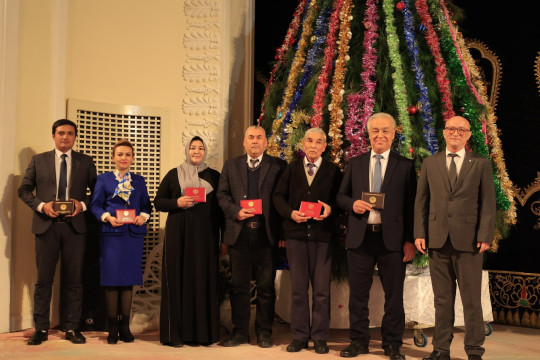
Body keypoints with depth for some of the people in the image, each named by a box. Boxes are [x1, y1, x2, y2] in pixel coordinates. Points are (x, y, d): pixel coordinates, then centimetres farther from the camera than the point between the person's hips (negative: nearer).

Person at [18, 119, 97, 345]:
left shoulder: (86, 162, 9)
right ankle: (41, 328, 11)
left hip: (74, 226, 0)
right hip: (46, 225, 0)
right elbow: (24, 190, 7)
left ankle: (72, 328, 12)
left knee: (74, 279, 4)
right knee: (44, 279, 3)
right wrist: (41, 206, -9)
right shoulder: (38, 160, 9)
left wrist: (83, 204, -9)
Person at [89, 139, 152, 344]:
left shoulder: (139, 181, 14)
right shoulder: (103, 179, 7)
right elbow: (95, 205, 3)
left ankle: (125, 327, 11)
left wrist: (143, 216, -8)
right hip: (111, 234, -2)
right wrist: (107, 217, -14)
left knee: (129, 279, 4)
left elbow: (147, 205, 13)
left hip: (134, 234, 2)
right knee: (111, 280, -2)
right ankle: (112, 328, 6)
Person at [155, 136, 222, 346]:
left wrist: (223, 237, 0)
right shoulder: (173, 175, 9)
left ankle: (204, 331, 8)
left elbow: (221, 207, 8)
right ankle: (175, 333, 3)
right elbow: (158, 202, 7)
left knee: (204, 279, 0)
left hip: (205, 236, 1)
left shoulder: (214, 176, 10)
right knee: (178, 279, -2)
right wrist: (177, 203, -11)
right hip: (179, 235, -1)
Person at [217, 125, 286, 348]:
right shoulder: (231, 166, 14)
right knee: (239, 285, 7)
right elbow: (222, 194, 9)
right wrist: (235, 212, -9)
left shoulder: (277, 166, 5)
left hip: (266, 234, -2)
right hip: (239, 233, 2)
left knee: (266, 286, 4)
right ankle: (240, 331, 16)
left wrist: (281, 230, -9)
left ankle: (264, 332, 15)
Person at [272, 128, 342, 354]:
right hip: (296, 233, 2)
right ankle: (299, 336, 14)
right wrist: (290, 213, -9)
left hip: (323, 234, -1)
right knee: (298, 288, 5)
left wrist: (330, 209, -16)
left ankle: (320, 337, 11)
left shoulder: (333, 171, 7)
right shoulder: (291, 169, 12)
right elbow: (278, 196, 7)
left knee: (322, 289, 2)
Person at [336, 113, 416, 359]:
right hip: (360, 237, 2)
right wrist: (352, 204, -9)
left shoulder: (405, 166, 4)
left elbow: (411, 205, 1)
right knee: (358, 294, 8)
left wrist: (410, 240, -6)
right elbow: (341, 196, 14)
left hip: (392, 238, -2)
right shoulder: (355, 164, 11)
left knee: (394, 295, 5)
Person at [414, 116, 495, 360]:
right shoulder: (430, 164, 11)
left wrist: (485, 236, -8)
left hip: (468, 240, -2)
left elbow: (488, 203, 2)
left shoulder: (481, 165, 6)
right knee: (442, 299, 7)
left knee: (472, 299, 3)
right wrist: (419, 233, 2)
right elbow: (421, 201, 10)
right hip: (438, 240, 2)